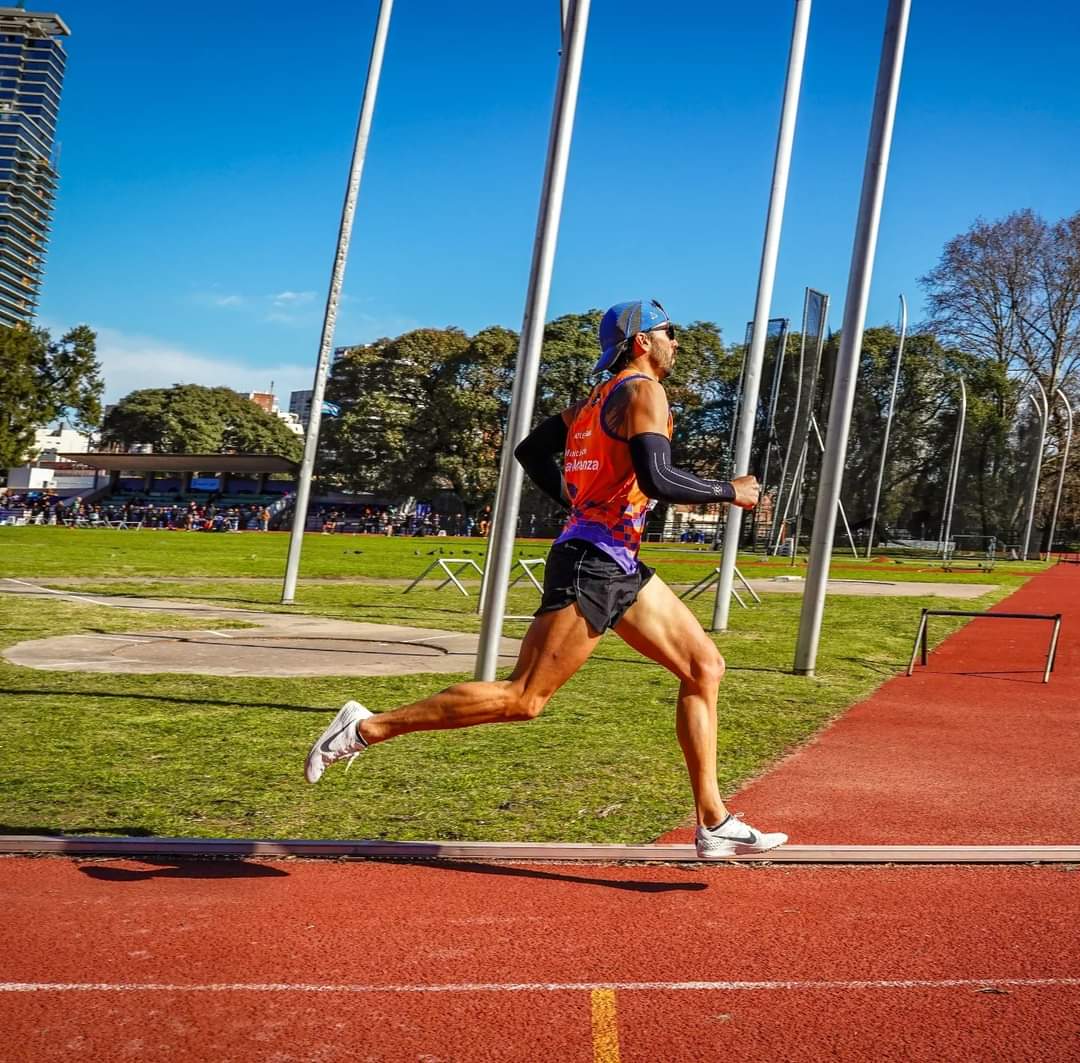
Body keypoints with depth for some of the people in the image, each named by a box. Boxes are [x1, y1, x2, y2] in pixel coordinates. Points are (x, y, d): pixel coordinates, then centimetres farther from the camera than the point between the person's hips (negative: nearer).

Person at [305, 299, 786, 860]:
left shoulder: (599, 398, 19)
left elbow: (531, 449, 24)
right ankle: (368, 727, -2)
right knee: (523, 698, -9)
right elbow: (657, 478, -23)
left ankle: (713, 824, 9)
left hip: (619, 566, 10)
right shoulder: (643, 392, -9)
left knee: (705, 666, 9)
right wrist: (729, 491, -9)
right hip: (593, 565, -10)